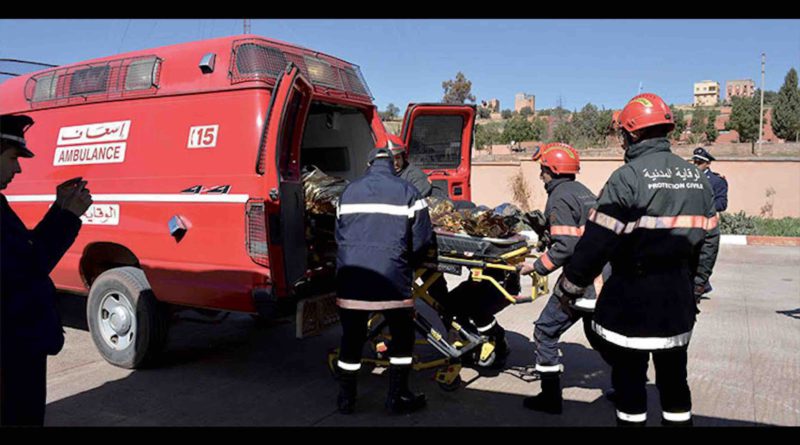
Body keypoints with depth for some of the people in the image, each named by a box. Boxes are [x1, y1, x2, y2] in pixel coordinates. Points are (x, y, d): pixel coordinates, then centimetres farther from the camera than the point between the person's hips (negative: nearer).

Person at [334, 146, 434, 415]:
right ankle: (397, 397, 19)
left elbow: (340, 234, 15)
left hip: (350, 277, 3)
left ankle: (345, 399, 23)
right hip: (391, 278, -3)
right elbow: (422, 239, 1)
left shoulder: (350, 191, 12)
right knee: (402, 336, 14)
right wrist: (409, 264, 18)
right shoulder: (406, 191, 2)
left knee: (351, 338, 14)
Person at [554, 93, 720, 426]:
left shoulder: (627, 177, -16)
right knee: (673, 373, 20)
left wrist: (569, 286, -8)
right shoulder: (695, 177, 6)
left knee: (629, 374, 8)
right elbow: (709, 239, 11)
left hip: (633, 298, -6)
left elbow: (597, 241, -18)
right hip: (679, 298, 7)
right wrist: (696, 284, 22)